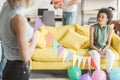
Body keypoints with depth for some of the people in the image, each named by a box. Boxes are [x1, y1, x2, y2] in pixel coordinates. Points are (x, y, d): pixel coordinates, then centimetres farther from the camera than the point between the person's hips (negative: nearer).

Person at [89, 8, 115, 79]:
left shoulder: (109, 29, -8)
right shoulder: (93, 28, -15)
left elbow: (108, 43, -3)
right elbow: (91, 44, -11)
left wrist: (103, 50, -20)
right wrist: (98, 51, -24)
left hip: (104, 48, 2)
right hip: (94, 48, -2)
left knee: (112, 55, -29)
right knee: (96, 55, -35)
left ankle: (108, 73, -10)